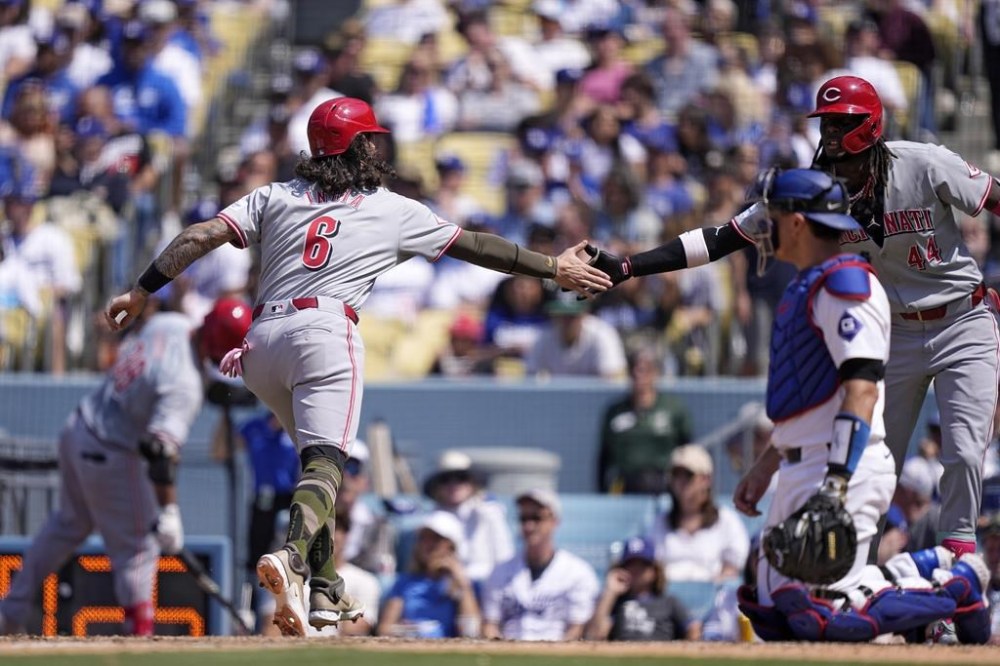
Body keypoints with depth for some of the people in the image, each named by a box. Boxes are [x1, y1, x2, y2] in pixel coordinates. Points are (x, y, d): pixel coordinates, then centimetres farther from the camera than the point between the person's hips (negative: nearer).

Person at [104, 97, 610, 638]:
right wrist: (554, 268, 27)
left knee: (317, 454, 23)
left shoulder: (274, 197, 17)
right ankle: (292, 556, -48)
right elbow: (475, 246, 19)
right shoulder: (395, 212, 12)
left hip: (262, 340, 5)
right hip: (323, 331, -5)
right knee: (325, 463, -18)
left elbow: (201, 236, 6)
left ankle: (326, 591, 17)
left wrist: (141, 292, 7)